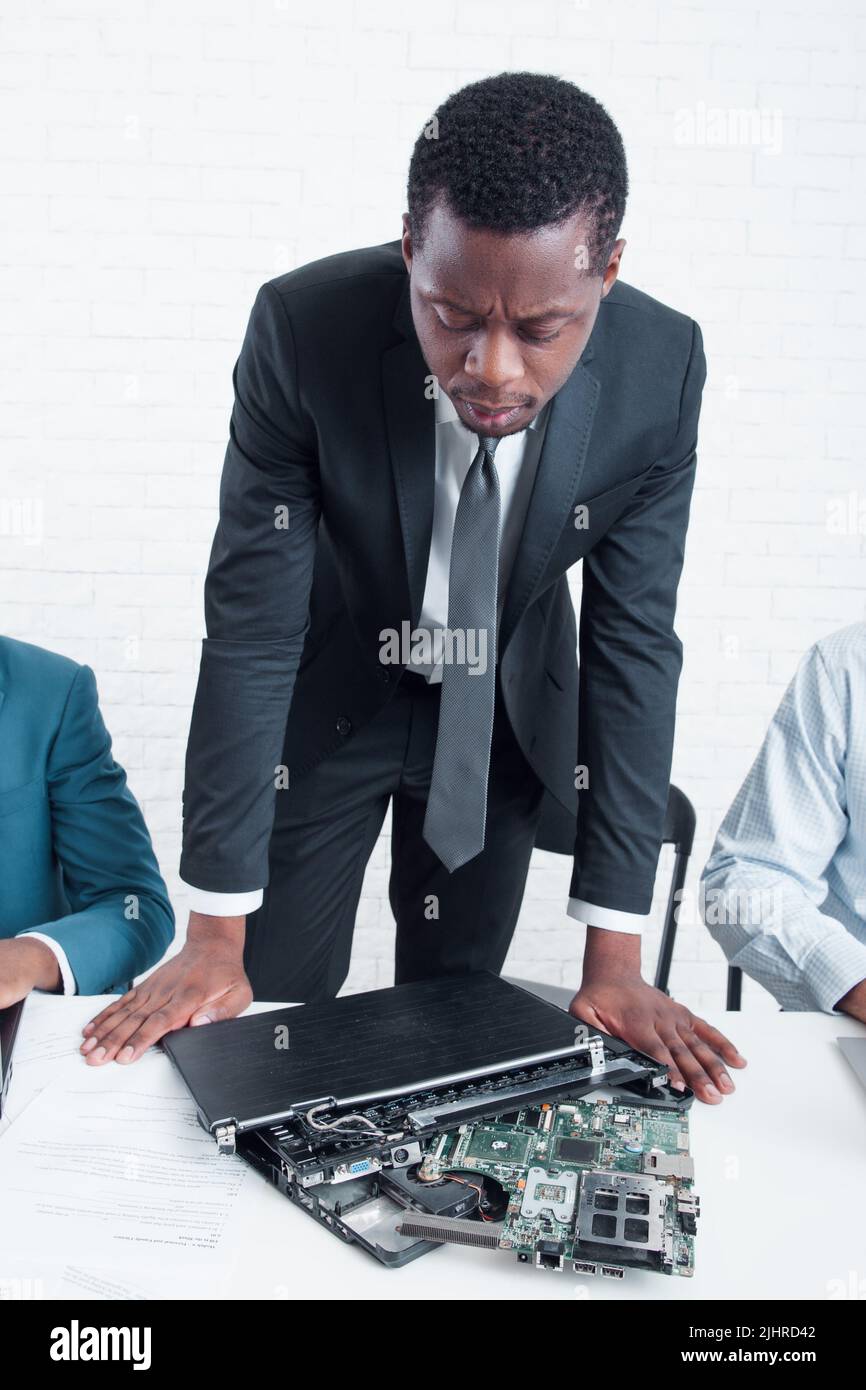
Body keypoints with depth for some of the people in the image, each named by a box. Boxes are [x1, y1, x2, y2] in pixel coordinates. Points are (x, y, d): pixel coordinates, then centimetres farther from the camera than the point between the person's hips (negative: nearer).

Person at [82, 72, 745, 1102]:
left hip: (507, 710, 2)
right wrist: (213, 938, -20)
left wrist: (614, 960, -17)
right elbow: (252, 621, -24)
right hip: (325, 696, -1)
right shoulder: (302, 329, -28)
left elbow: (634, 640, -17)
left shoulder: (661, 370, -23)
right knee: (273, 1025, 7)